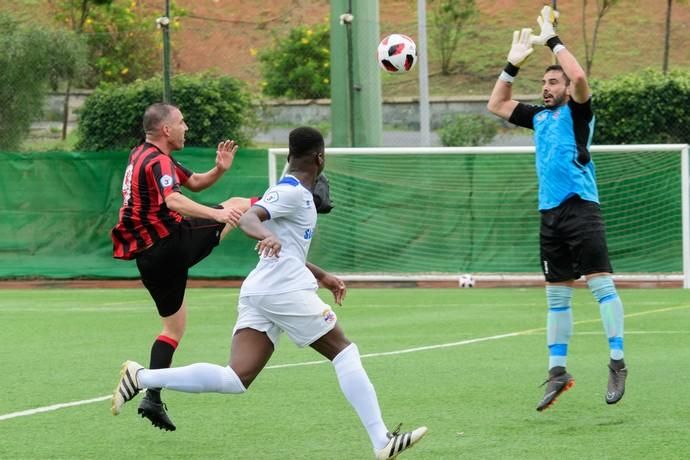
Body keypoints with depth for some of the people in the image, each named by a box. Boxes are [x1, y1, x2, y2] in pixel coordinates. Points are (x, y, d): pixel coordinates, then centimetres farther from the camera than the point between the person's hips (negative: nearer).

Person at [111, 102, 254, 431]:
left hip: (149, 256, 9)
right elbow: (173, 200, -35)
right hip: (172, 241, -9)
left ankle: (152, 399, 7)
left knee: (174, 326, 15)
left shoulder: (142, 156, 17)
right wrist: (217, 214, -46)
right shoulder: (157, 162, -15)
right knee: (238, 205, 3)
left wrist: (219, 169, 4)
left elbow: (194, 182, 24)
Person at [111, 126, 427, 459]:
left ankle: (140, 377, -12)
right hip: (284, 290, -9)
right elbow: (248, 218, -24)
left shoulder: (293, 192, 23)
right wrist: (267, 235, -44)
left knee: (237, 379, -4)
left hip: (258, 293, 9)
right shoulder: (292, 191, -7)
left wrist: (322, 276, 39)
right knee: (343, 351, 1)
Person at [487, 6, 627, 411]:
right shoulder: (539, 116, 18)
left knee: (601, 282, -12)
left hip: (581, 207, -7)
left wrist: (553, 39, -10)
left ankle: (618, 363, -13)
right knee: (557, 296, 8)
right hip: (551, 212, 7)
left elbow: (579, 77, -19)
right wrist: (514, 64, 17)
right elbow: (497, 105, 26)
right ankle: (558, 371, 12)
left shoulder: (577, 111, 0)